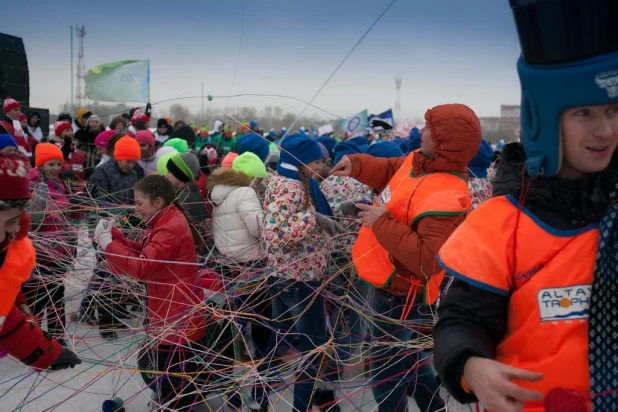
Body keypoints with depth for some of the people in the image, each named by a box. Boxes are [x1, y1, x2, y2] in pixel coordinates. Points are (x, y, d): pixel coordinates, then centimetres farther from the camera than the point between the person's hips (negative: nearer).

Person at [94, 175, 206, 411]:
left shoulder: (170, 229, -24)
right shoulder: (165, 223, 11)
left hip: (178, 317, -11)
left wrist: (108, 244, -18)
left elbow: (142, 267, -26)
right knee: (150, 364, 22)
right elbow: (142, 252, 11)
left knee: (170, 374, 1)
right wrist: (112, 234, 0)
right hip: (167, 312, 11)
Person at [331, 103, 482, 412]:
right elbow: (388, 172, 17)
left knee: (386, 375, 6)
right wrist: (356, 164, -2)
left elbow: (427, 260, -37)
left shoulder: (446, 197, -32)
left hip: (399, 293, -10)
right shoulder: (418, 161, -4)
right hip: (394, 286, 10)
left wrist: (383, 223, -33)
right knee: (409, 357, 29)